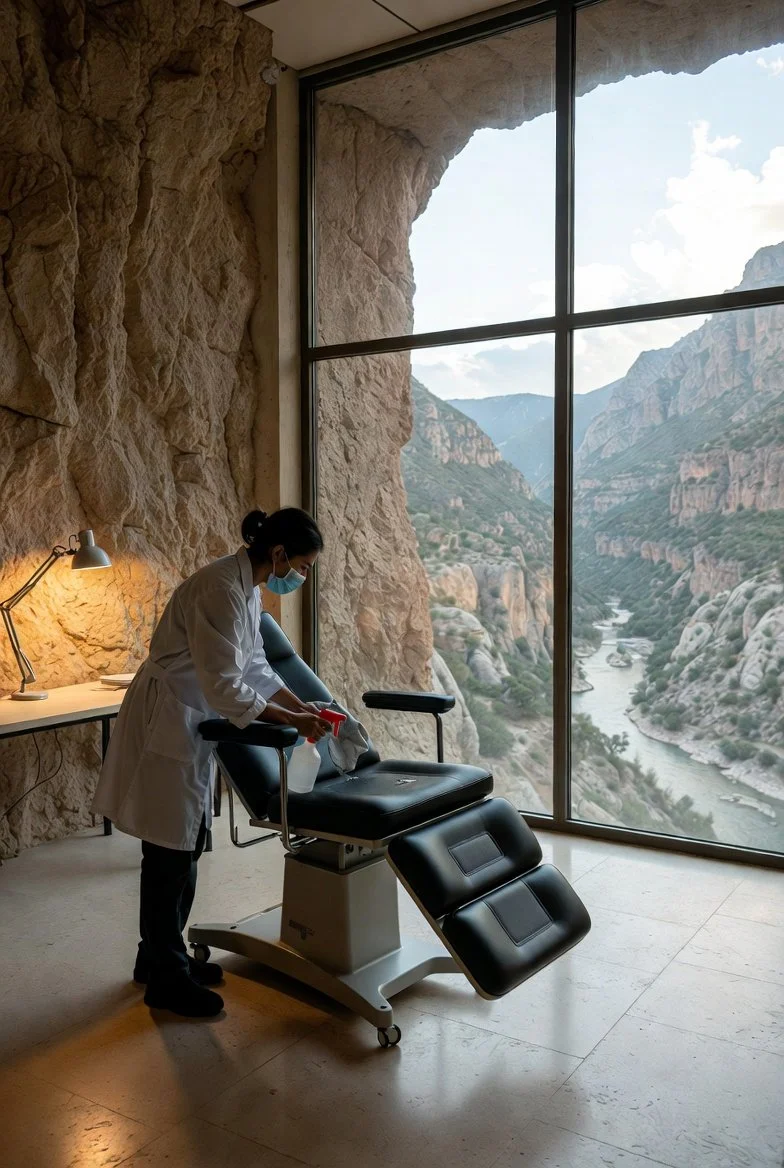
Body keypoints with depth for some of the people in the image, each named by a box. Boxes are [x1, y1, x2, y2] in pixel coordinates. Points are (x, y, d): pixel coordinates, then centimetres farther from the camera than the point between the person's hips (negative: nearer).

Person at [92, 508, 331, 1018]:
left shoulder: (248, 588, 4)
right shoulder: (221, 590, -26)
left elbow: (254, 665, 13)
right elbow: (225, 688, -27)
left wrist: (302, 706, 6)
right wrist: (290, 720, -18)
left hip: (190, 724, 10)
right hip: (164, 726, -10)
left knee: (186, 845, 17)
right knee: (170, 853, 1)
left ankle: (160, 955, 33)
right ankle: (166, 979, 17)